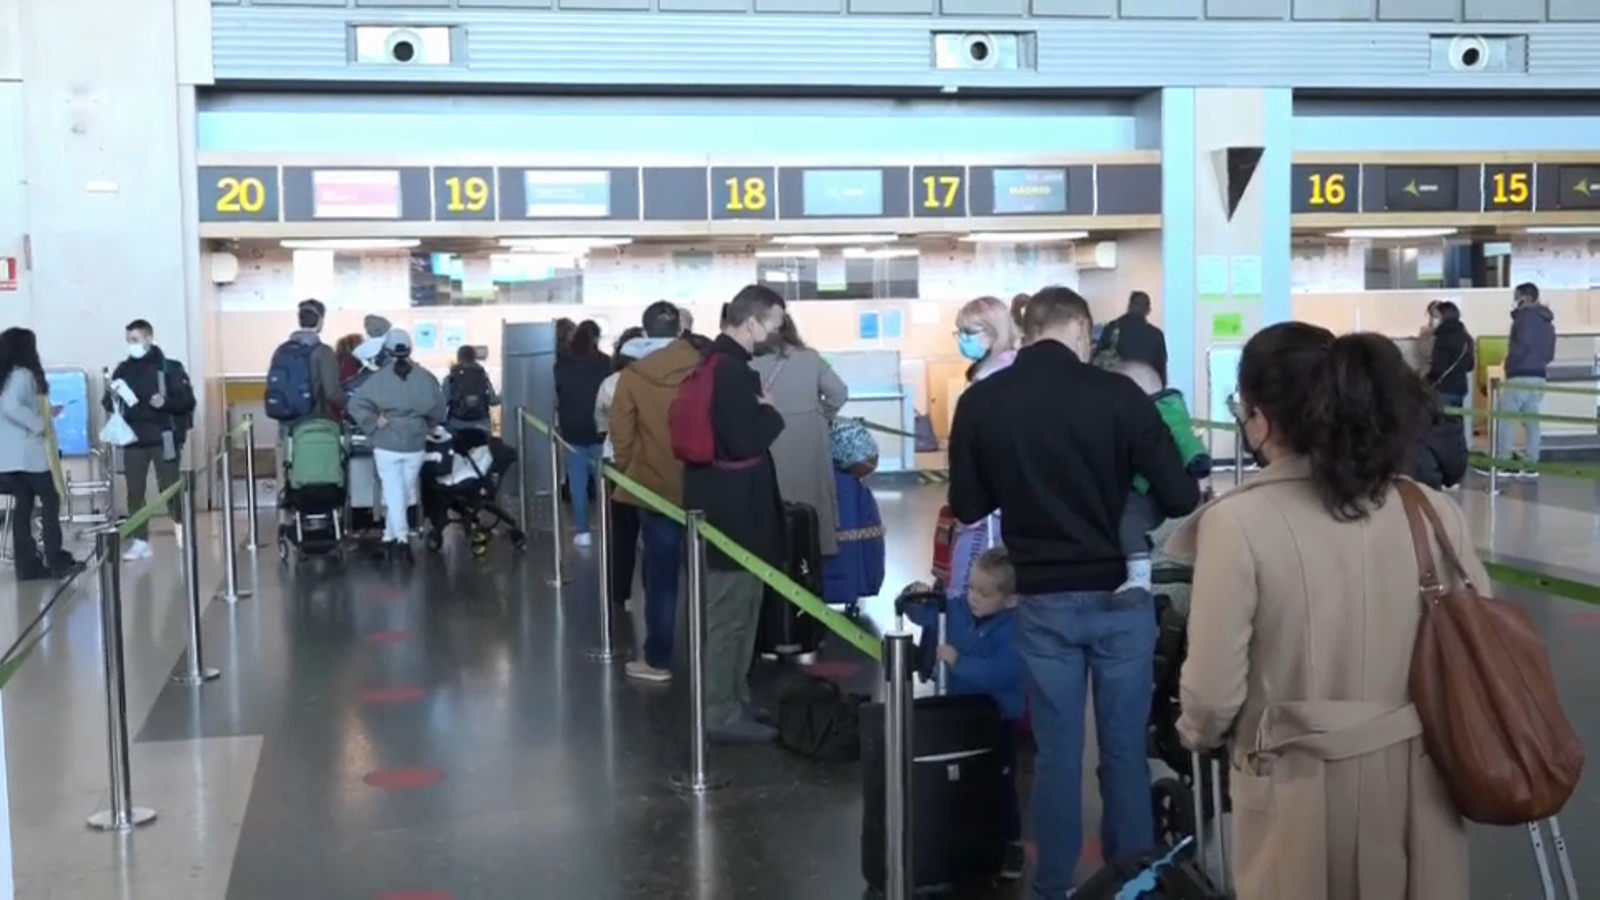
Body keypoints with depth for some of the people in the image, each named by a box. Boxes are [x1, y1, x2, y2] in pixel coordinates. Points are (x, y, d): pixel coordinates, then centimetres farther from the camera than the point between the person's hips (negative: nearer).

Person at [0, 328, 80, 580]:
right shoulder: (22, 375, -13)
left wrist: (46, 413, 20)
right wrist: (38, 424, -17)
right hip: (27, 453, -9)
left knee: (23, 506, 7)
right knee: (50, 501, -1)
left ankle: (27, 565, 5)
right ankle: (56, 561, 1)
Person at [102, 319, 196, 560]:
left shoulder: (169, 367, -1)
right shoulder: (122, 370, 8)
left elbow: (187, 400, -4)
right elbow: (109, 405, 12)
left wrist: (166, 402, -20)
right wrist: (111, 395, -9)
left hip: (164, 438, -3)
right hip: (133, 440, 3)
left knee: (169, 487, -1)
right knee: (134, 491, 2)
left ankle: (183, 529, 20)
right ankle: (140, 541, 6)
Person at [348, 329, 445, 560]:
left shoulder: (379, 378, -9)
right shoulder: (426, 378, -3)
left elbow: (356, 404, -17)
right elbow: (438, 411, 2)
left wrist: (372, 425, -7)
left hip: (386, 445, -2)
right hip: (415, 445, 2)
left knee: (393, 492, 2)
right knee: (404, 492, 14)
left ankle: (400, 538, -11)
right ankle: (389, 536, 22)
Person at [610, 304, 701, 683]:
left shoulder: (633, 375, -9)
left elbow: (621, 434, -5)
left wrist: (628, 472, 12)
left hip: (656, 486, -2)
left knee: (661, 574, 5)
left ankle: (657, 660, 12)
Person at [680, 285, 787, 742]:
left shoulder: (722, 362, 13)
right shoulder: (729, 369, -20)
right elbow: (745, 440, -25)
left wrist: (761, 414, 3)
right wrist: (771, 414, -11)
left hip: (731, 507, 11)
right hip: (732, 511, -11)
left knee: (737, 611, 18)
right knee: (729, 614, -2)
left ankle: (735, 700, 28)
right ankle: (723, 712, 7)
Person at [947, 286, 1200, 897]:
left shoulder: (980, 401, -6)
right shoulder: (1117, 394, -12)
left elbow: (967, 507, 3)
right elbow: (1180, 497, -9)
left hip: (1042, 599, 1)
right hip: (1120, 594, -1)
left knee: (1057, 750, 11)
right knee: (1125, 747, 12)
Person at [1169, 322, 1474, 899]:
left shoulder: (1238, 523, -18)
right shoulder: (1433, 511, -7)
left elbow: (1213, 693, -15)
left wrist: (1195, 735, 7)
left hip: (1304, 790, -3)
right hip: (1416, 779, 3)